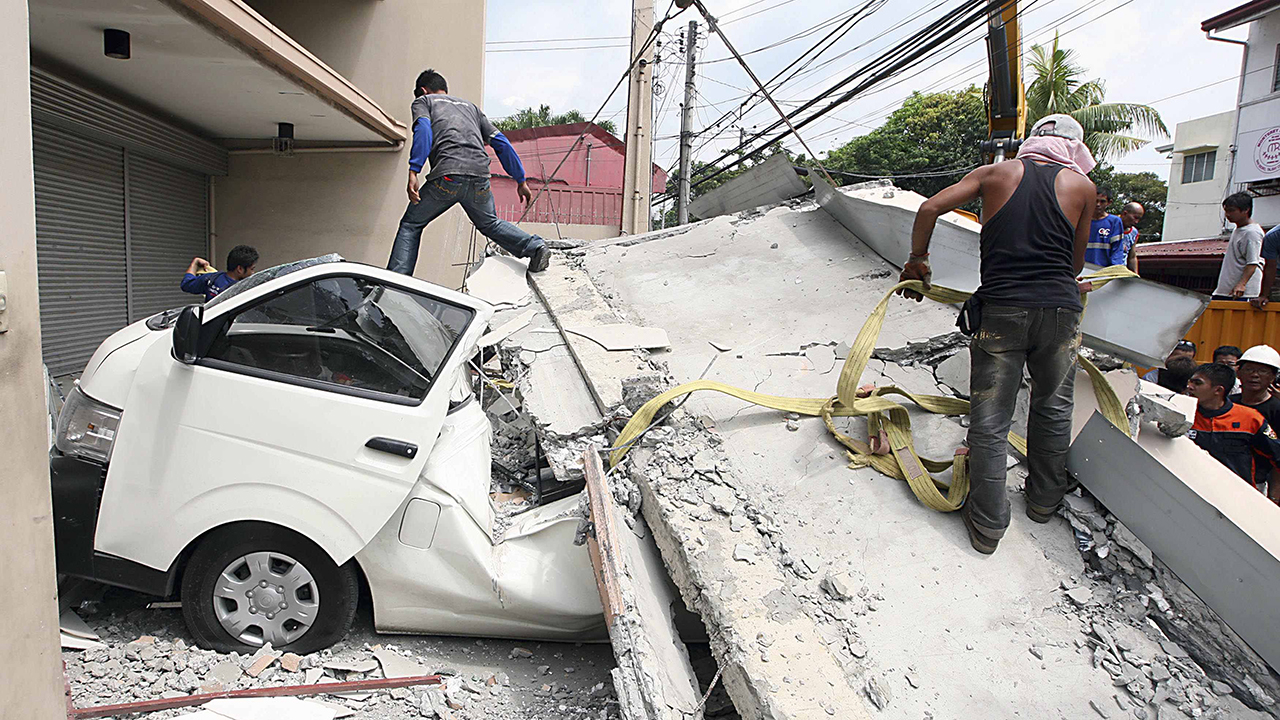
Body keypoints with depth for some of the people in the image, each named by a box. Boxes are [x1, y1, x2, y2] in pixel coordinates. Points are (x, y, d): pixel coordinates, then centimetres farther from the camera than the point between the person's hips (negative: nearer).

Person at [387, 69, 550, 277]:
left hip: (447, 176, -4)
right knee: (490, 224, 26)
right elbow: (501, 142, 25)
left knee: (410, 226, 12)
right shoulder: (470, 106, 34)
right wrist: (521, 180, 26)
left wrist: (413, 172, -13)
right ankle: (535, 246, 5)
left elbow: (423, 129, -3)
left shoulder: (422, 101, 21)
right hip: (480, 178, 4)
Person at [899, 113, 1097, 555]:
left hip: (1001, 311, -1)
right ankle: (1044, 499, 37)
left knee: (989, 421, 6)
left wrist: (917, 261, 17)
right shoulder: (1082, 186, 11)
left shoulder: (995, 174, 11)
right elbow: (1076, 261, 18)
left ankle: (987, 526, 12)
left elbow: (929, 209, 3)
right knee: (1052, 409, 22)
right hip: (1060, 309, 1)